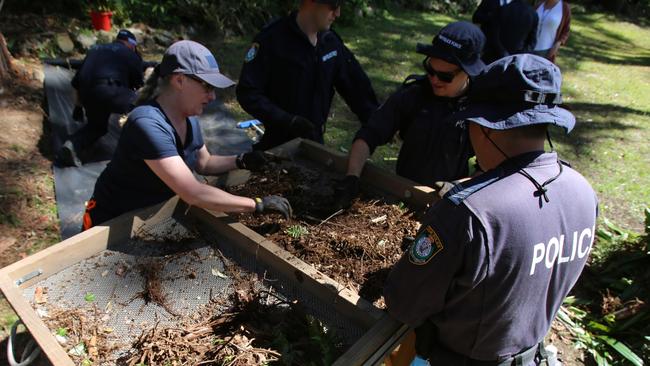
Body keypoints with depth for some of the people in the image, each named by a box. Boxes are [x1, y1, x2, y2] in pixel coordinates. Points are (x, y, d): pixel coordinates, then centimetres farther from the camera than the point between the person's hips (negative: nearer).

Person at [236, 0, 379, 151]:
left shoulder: (331, 42, 0)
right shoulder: (272, 39, -16)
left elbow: (357, 87, 5)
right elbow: (247, 92, -17)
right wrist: (288, 120, -27)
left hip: (314, 141, 5)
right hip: (279, 144, -4)